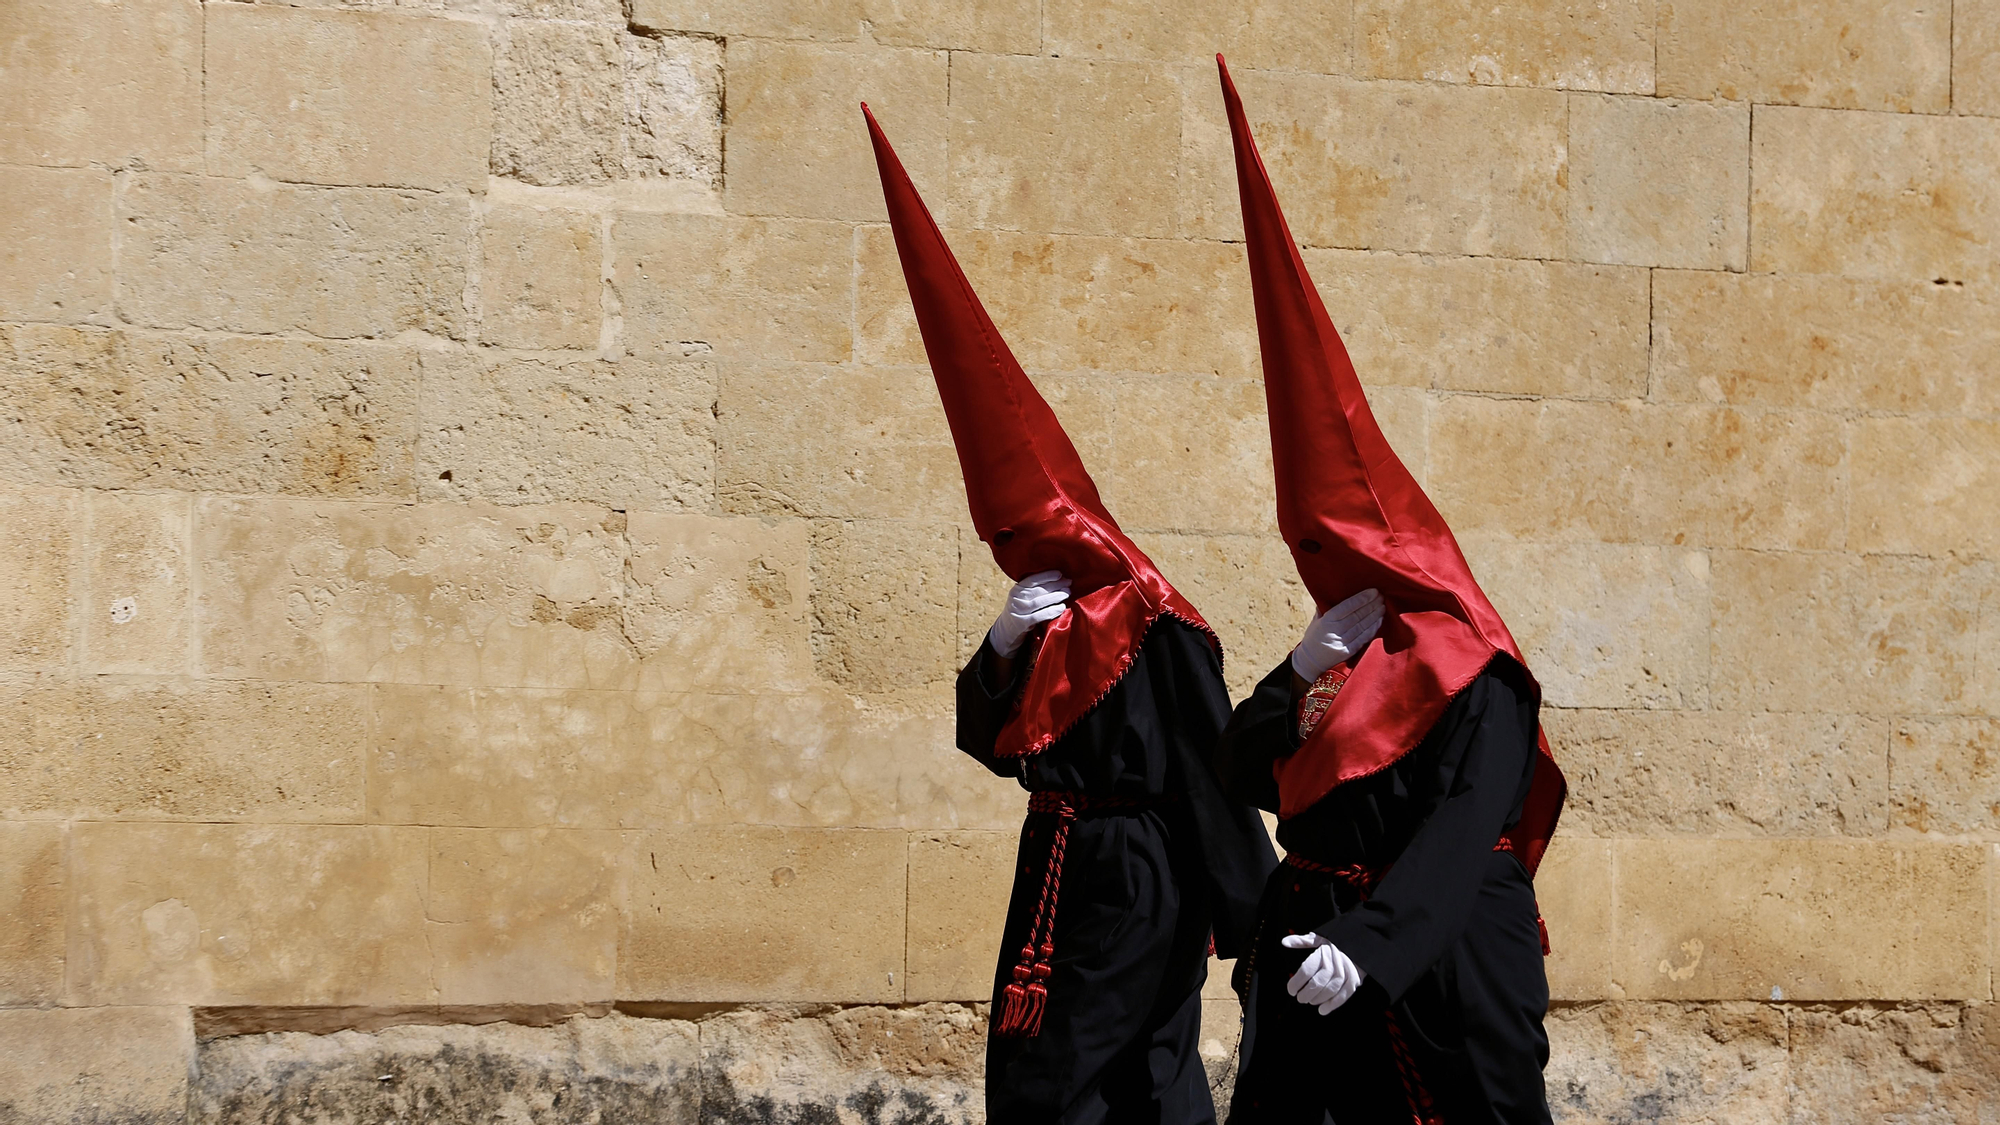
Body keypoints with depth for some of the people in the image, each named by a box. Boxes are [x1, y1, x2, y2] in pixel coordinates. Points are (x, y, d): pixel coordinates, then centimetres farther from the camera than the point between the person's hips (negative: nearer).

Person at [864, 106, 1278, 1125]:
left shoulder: (1155, 627, -14)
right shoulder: (1058, 623, 12)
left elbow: (1208, 775, -15)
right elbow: (992, 743, 12)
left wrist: (1251, 923, -14)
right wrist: (1002, 652, -7)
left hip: (1124, 881, -9)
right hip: (1071, 870, 9)